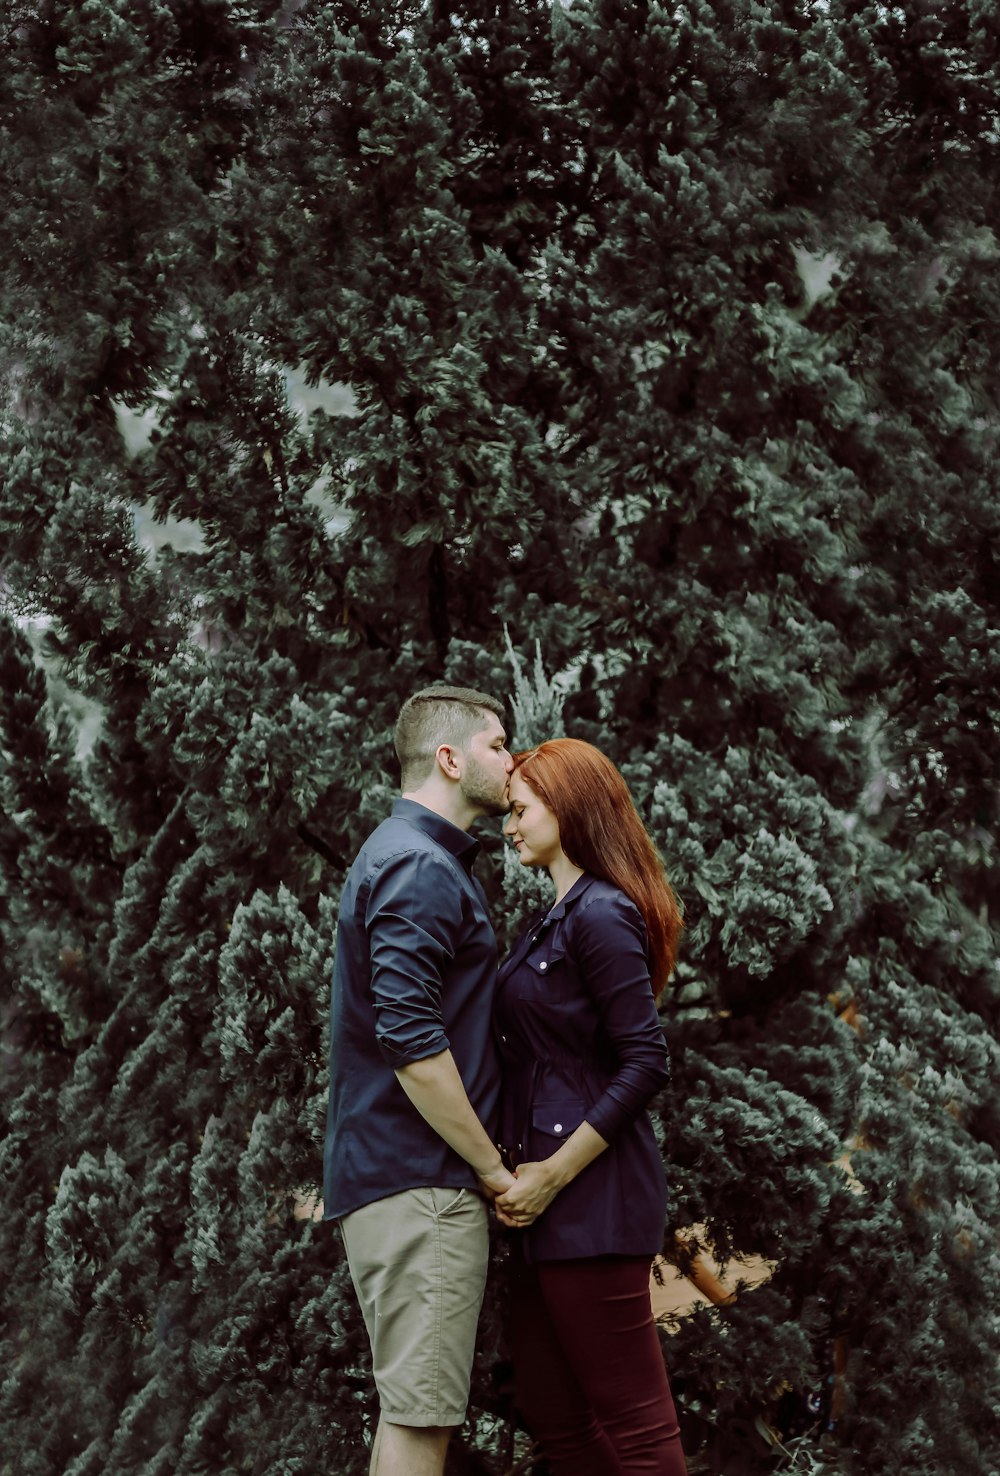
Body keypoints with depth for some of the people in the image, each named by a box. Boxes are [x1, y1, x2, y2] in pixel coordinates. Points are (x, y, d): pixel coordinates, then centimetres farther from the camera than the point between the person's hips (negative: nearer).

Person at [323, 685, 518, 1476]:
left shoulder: (419, 859, 20)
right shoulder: (420, 869, -13)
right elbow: (410, 1039, -22)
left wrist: (484, 1162, 20)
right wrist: (492, 1165, -14)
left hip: (398, 1177, 10)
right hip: (422, 1178, -10)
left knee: (415, 1408, 13)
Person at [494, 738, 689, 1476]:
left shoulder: (599, 916, -13)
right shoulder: (563, 915, 16)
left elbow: (645, 1062, -18)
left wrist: (553, 1174, -17)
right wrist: (529, 1168, 10)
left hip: (591, 1194, -10)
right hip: (555, 1199, 10)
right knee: (553, 1413, 14)